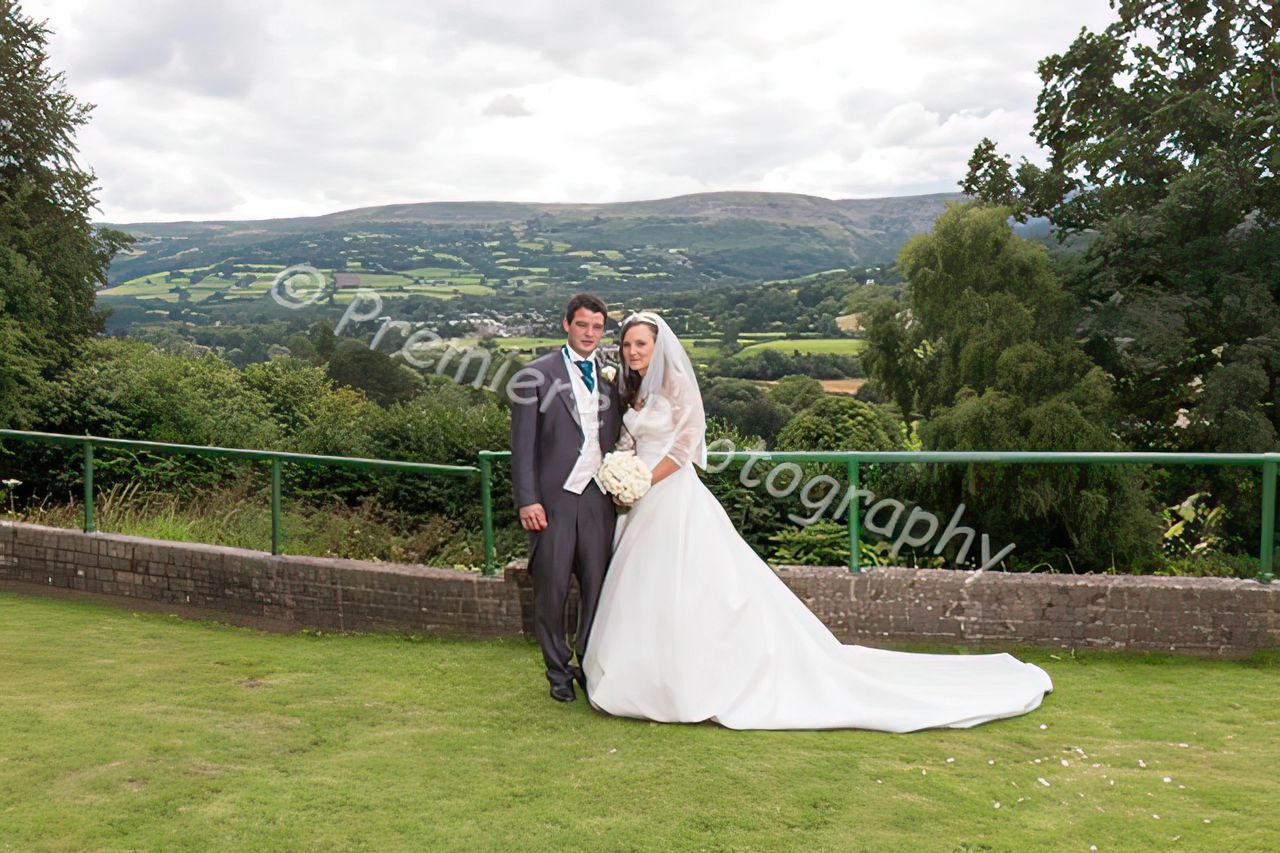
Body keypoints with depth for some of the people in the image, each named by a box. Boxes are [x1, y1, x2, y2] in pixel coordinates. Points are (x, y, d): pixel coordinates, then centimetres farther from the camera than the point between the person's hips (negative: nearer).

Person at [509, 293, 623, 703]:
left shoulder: (613, 376, 11)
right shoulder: (536, 374, -2)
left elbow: (617, 439, 14)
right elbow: (523, 443, -4)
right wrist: (527, 500, -10)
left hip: (599, 498, 3)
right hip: (554, 499, -3)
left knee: (598, 585, 7)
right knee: (552, 589, 5)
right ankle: (559, 671, 22)